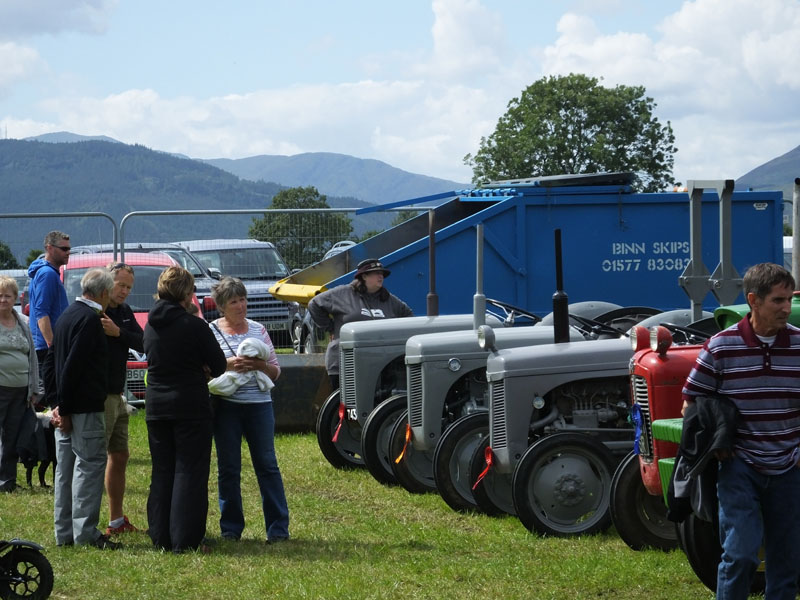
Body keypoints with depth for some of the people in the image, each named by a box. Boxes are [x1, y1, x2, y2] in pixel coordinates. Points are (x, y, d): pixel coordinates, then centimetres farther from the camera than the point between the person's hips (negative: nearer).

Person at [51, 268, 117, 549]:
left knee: (66, 467, 11)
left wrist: (61, 406, 17)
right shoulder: (90, 319, -15)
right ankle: (85, 531, -9)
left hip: (68, 408, 10)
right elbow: (72, 366, -19)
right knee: (90, 464, -7)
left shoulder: (67, 315, 16)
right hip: (85, 409, -10)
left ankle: (65, 532, 15)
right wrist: (64, 408, -17)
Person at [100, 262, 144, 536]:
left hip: (117, 397, 9)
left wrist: (118, 332, -15)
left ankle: (116, 521, 27)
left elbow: (141, 343, 1)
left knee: (120, 456, 16)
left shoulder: (125, 313, 12)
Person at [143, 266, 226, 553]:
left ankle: (161, 537, 11)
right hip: (191, 407, -6)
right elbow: (219, 365, -6)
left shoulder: (151, 326, 6)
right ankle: (185, 539, -5)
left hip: (156, 407, 6)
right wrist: (204, 369, 16)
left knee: (161, 472, 12)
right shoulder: (194, 325, -13)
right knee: (190, 472, -1)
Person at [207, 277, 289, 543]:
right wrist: (228, 365, -17)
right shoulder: (211, 331, 3)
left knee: (267, 464, 0)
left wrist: (261, 365, -10)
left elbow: (276, 371, 11)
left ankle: (278, 528, 4)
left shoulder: (258, 330, 10)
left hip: (259, 404, 1)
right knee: (228, 468, 4)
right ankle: (231, 528, 13)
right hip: (226, 406, -1)